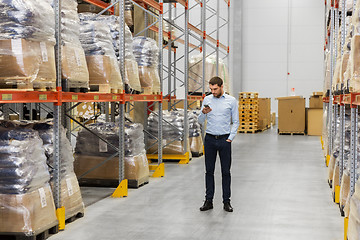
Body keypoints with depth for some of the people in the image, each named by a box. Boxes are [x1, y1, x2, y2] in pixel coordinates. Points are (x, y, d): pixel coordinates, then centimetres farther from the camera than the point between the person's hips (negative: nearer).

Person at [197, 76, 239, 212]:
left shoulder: (231, 101, -1)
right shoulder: (207, 100, 5)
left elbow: (236, 122, 2)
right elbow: (200, 121, 7)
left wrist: (230, 138, -6)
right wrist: (203, 113, -14)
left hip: (224, 140, -2)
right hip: (210, 140, 2)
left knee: (226, 172, 3)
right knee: (209, 171, 5)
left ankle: (226, 201, 12)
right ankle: (208, 200, 13)